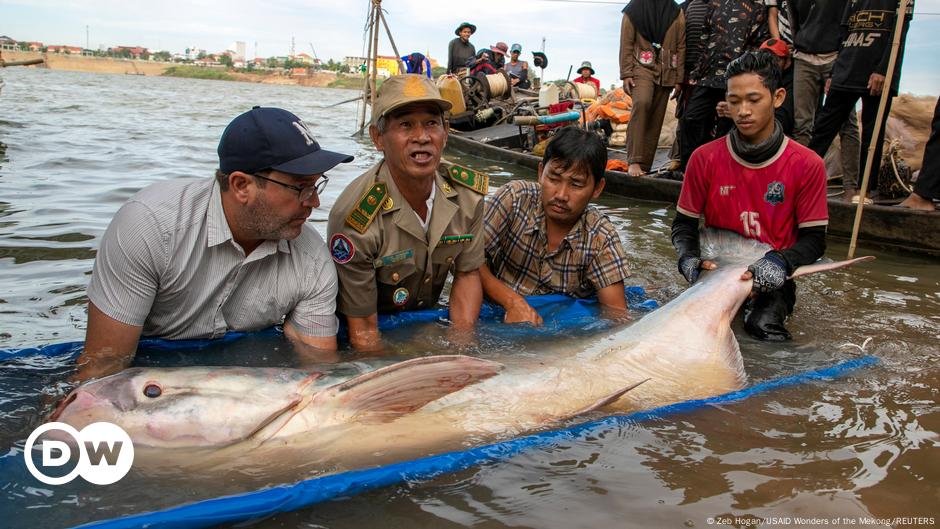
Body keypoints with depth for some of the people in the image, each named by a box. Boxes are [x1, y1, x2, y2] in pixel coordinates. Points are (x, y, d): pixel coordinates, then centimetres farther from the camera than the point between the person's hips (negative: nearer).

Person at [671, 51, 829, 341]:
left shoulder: (808, 165, -7)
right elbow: (684, 222, 4)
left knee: (763, 326, -29)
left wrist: (779, 262, -24)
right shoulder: (705, 158, -4)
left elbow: (814, 238, -3)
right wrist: (688, 258, -18)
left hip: (771, 279, -1)